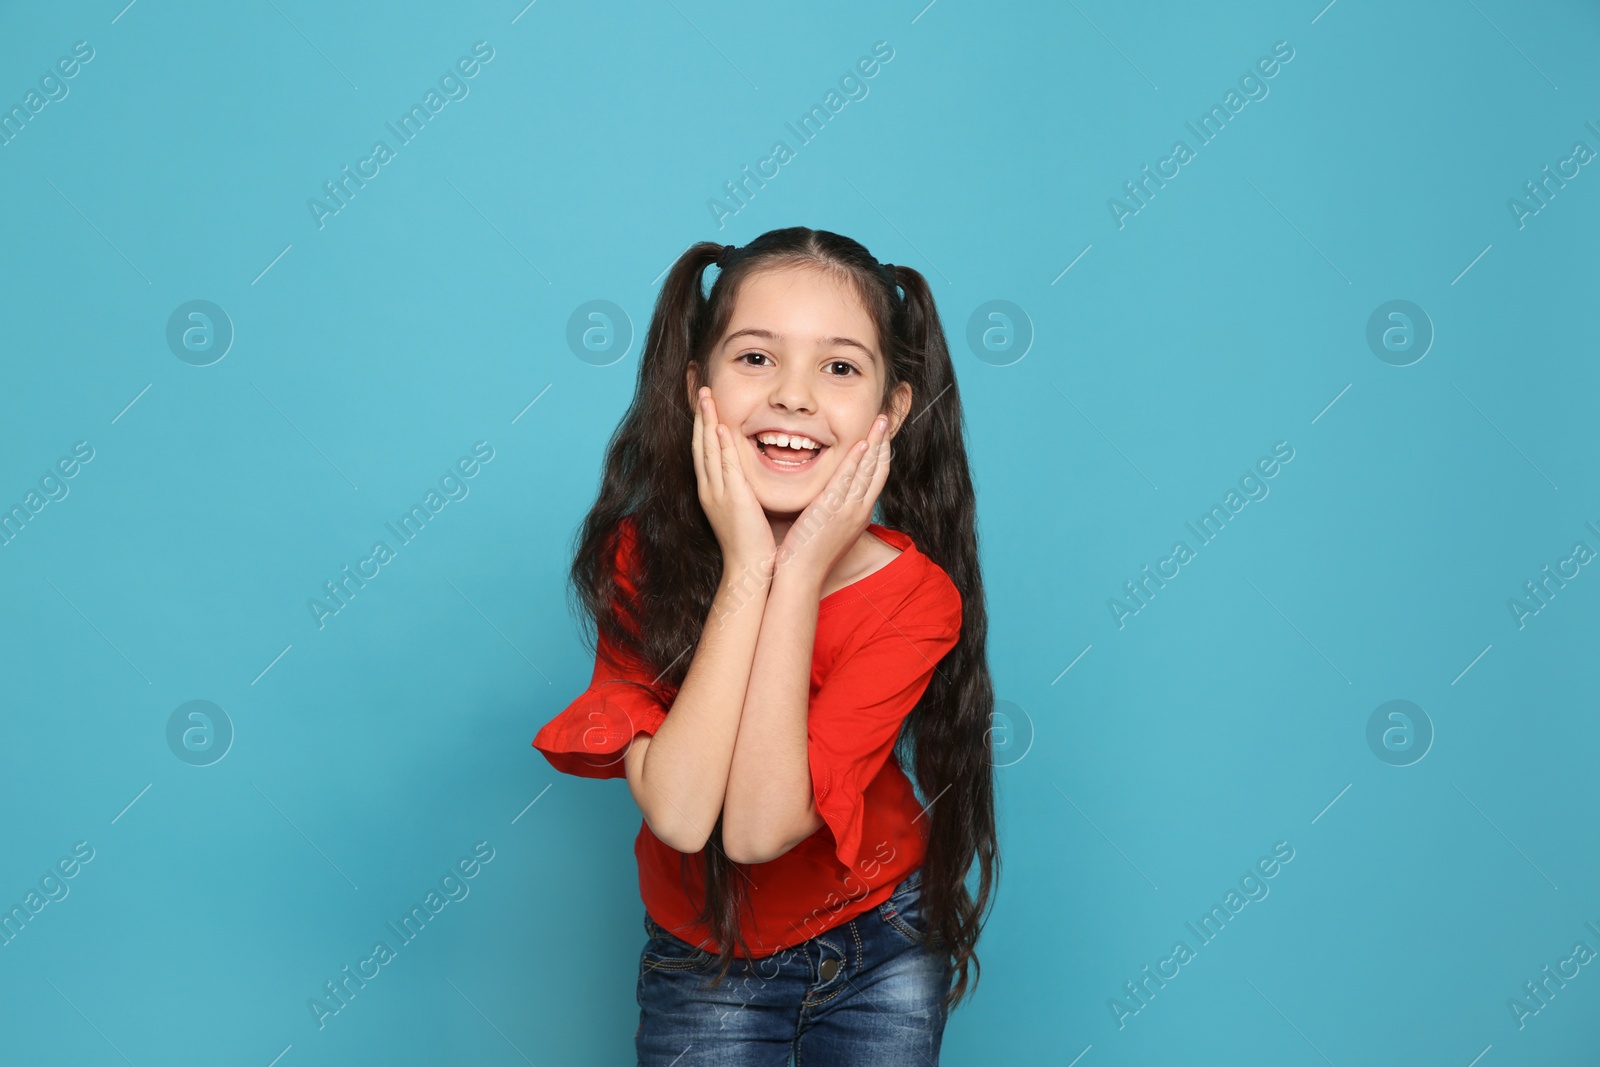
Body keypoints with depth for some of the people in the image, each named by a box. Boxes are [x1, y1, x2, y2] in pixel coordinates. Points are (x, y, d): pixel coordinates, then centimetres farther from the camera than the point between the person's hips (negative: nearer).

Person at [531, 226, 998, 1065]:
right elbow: (680, 815, -30)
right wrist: (746, 567, -31)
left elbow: (759, 827, -29)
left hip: (884, 953, 0)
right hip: (699, 957, 0)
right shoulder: (639, 557, -18)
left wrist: (799, 575, -32)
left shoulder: (916, 594, -21)